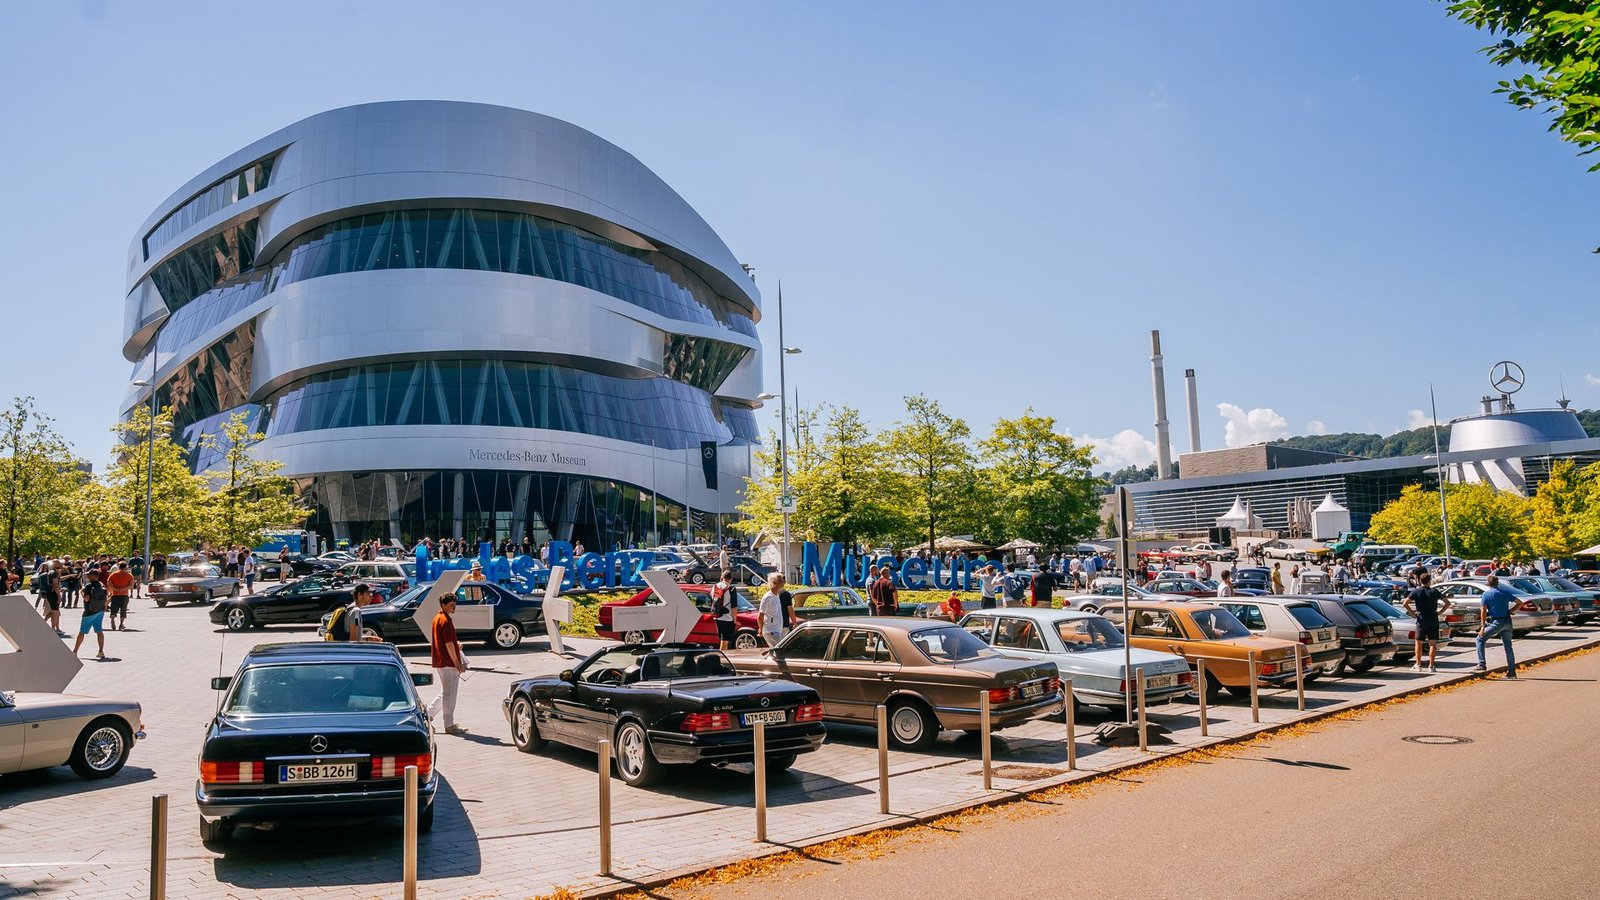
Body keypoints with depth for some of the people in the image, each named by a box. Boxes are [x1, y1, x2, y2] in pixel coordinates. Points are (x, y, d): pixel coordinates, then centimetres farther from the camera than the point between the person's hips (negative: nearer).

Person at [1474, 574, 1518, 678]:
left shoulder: (1486, 594, -4)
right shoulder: (1505, 592, 10)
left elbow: (1483, 611, -9)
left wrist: (1483, 627, -9)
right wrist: (1510, 611, 15)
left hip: (1497, 622, -5)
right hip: (1507, 621, 5)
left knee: (1480, 639, 5)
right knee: (1508, 646, 14)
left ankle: (1482, 665, -5)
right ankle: (1512, 671, 15)